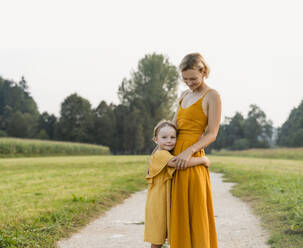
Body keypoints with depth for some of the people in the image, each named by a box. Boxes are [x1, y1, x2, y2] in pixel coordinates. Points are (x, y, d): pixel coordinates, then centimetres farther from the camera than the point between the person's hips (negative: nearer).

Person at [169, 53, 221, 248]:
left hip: (192, 159, -7)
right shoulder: (185, 95, 17)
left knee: (195, 214, -5)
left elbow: (212, 135, -12)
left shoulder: (212, 96, -5)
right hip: (175, 157, 7)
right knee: (179, 214, 8)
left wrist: (188, 152, -24)